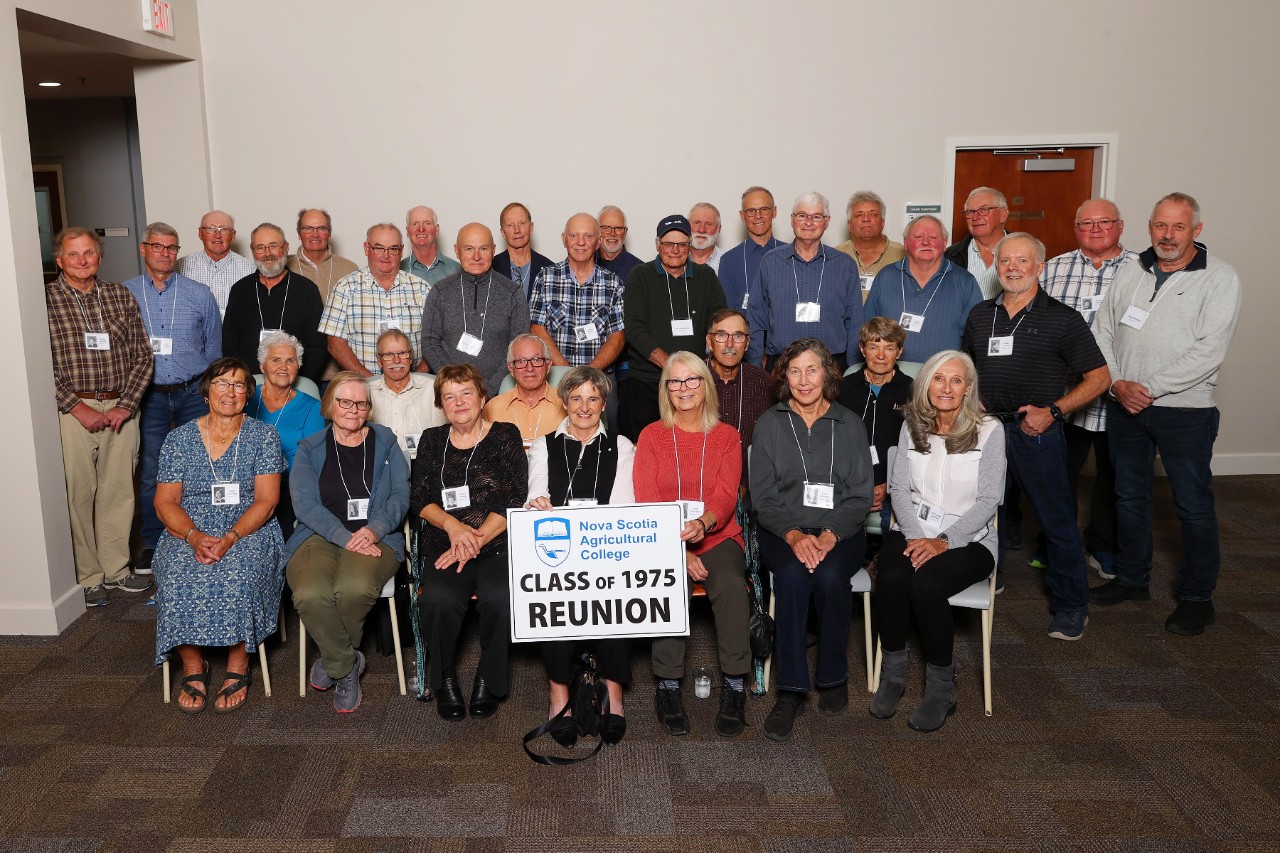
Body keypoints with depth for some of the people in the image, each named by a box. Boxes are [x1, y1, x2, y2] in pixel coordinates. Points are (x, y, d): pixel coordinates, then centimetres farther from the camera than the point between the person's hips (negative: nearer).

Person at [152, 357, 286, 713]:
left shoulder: (264, 436, 4)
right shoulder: (179, 439, 9)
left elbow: (266, 500, -4)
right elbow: (165, 502, 4)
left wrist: (230, 538, -19)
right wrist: (195, 537, -16)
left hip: (249, 533, -2)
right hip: (188, 534, 2)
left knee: (237, 577, -32)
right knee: (179, 580, -29)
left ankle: (237, 670, -15)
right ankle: (193, 668, -11)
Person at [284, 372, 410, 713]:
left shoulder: (385, 442, 17)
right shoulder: (310, 449, 14)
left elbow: (400, 495, 6)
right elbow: (305, 504, -1)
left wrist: (374, 529, -14)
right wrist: (346, 538, -16)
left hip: (374, 538, 0)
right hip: (320, 537, 0)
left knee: (355, 589, -35)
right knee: (311, 595, -33)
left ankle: (333, 658, -2)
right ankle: (346, 666, -6)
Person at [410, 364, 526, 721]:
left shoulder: (506, 435, 7)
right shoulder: (432, 441, 16)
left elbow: (515, 500, -2)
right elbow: (419, 499, 8)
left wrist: (475, 540, -12)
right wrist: (451, 524, -13)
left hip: (497, 545, -2)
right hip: (442, 545, 2)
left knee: (500, 598, -32)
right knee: (440, 599, -30)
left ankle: (488, 681, -6)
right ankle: (444, 681, -4)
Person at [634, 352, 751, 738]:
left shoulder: (726, 436, 11)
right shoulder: (651, 436, 9)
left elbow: (726, 496, -2)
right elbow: (646, 502, 0)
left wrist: (702, 524, -26)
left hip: (717, 537, 1)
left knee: (731, 584, -31)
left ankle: (735, 685, -21)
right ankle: (668, 686, -21)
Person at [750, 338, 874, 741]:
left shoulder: (849, 425, 9)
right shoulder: (769, 424, 7)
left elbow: (861, 495, 3)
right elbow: (762, 496, 1)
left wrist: (830, 535, -14)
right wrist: (793, 534, -17)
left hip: (840, 530, 1)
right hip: (783, 530, 0)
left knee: (830, 575, -31)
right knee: (791, 575, -32)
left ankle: (834, 675, -9)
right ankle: (791, 689, -25)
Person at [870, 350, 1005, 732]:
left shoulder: (989, 430, -1)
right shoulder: (912, 427, 9)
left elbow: (988, 499, -6)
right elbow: (899, 488, 5)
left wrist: (944, 542, -15)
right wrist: (916, 536, -11)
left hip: (969, 539, -3)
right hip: (914, 530, 3)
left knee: (925, 584, -32)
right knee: (891, 578, -30)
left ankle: (941, 686, -11)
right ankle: (892, 674, -9)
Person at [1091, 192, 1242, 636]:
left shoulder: (1219, 278, -7)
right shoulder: (1130, 272, 7)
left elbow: (1209, 351, -15)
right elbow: (1103, 331, 7)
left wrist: (1150, 388, -18)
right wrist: (1118, 383, -8)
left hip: (1184, 411, -4)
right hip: (1125, 406, 5)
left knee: (1194, 506, 3)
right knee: (1129, 496, 15)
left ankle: (1197, 597, 17)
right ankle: (1131, 578, 30)